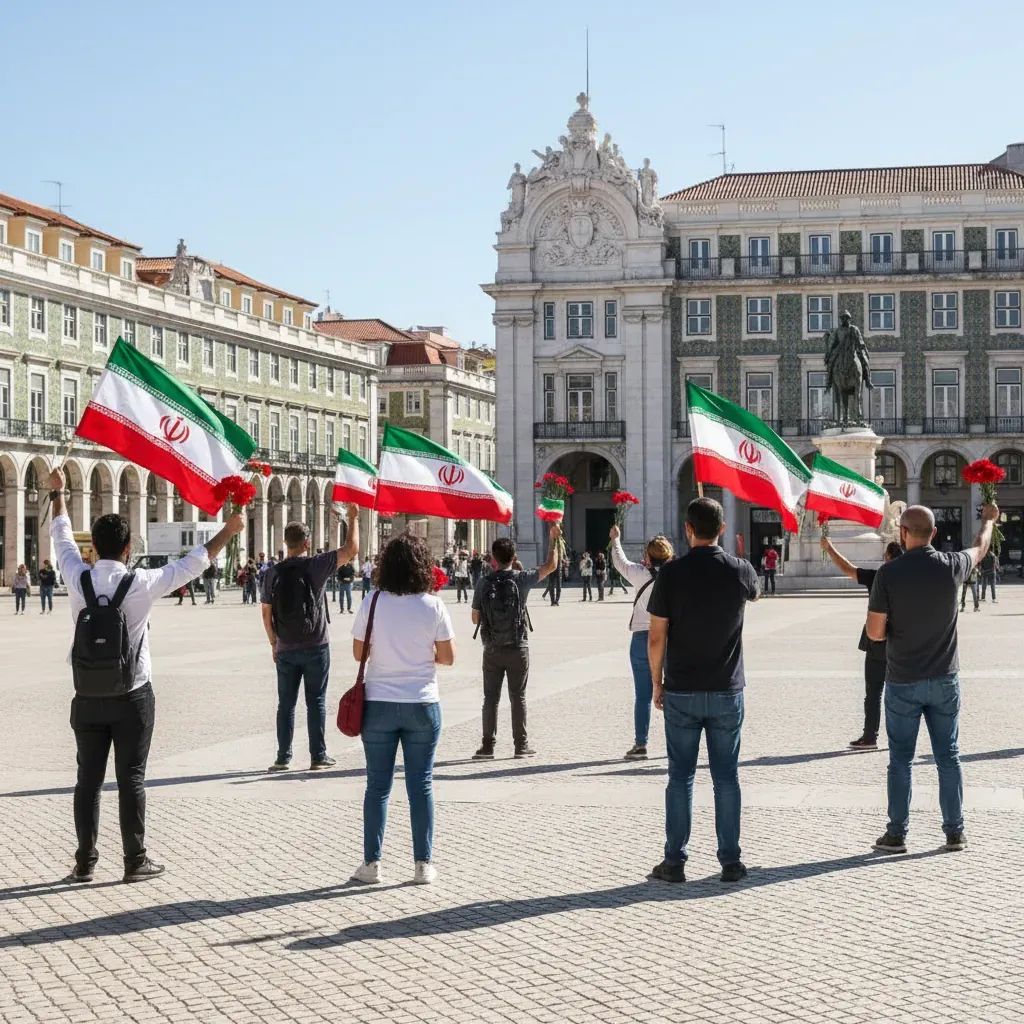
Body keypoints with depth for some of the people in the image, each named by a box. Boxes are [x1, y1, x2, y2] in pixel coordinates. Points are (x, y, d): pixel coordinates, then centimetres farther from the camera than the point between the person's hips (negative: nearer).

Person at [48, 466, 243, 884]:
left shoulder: (78, 579, -6)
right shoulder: (142, 584, -13)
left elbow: (62, 536, 12)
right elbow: (192, 563, -3)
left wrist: (58, 493, 28)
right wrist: (228, 531, 10)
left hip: (88, 697, 3)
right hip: (132, 697, -3)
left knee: (88, 778, 8)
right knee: (131, 778, 2)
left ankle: (84, 861, 13)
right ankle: (135, 861, 7)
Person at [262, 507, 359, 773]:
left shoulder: (273, 573, -1)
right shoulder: (315, 566, -10)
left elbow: (266, 613, 4)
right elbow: (351, 549, -9)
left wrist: (274, 643, 15)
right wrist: (354, 518, 4)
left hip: (286, 649, 2)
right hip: (315, 647, -2)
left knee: (286, 703, 9)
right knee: (316, 702, 5)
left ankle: (283, 758, 10)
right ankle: (318, 756, 7)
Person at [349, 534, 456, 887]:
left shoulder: (372, 603, -7)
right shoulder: (433, 606, -7)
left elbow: (358, 652, 1)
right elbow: (447, 657, -3)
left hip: (379, 705, 0)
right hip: (422, 705, 0)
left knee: (378, 785, 8)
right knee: (421, 784, 7)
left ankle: (372, 862, 11)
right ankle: (423, 864, 10)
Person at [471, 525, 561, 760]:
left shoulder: (484, 582, -5)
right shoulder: (521, 579, -7)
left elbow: (475, 619, 1)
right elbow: (551, 566, 5)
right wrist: (553, 539, 15)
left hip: (492, 650, 1)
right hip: (518, 649, 0)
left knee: (490, 698, 6)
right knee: (518, 697, 7)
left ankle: (488, 746, 5)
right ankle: (521, 745, 11)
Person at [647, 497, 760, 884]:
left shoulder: (672, 573, -10)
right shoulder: (741, 571, -4)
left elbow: (656, 638, -7)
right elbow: (754, 594, 22)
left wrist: (657, 683, 5)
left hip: (681, 692, -1)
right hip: (727, 692, 1)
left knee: (681, 777, 5)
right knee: (726, 777, 8)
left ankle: (675, 861, 8)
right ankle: (730, 861, 11)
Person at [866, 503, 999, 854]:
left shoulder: (889, 573, -14)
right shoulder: (951, 566, -6)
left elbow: (874, 631, -13)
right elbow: (980, 548, 18)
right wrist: (989, 520, 38)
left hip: (902, 682, -2)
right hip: (944, 680, 2)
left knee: (901, 759, 6)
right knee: (948, 757, 10)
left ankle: (896, 835, 10)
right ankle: (955, 832, 14)